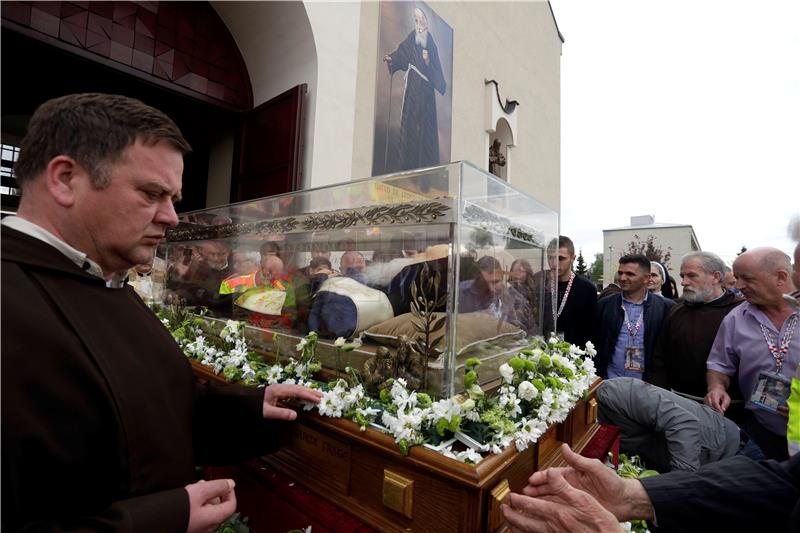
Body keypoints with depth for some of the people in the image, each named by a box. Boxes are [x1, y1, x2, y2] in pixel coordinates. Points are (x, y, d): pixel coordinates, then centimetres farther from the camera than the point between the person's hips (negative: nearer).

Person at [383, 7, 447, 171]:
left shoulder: (431, 45, 14)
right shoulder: (410, 42, 10)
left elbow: (437, 71, 8)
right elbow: (399, 54, -3)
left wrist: (428, 62, -10)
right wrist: (390, 59, -23)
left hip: (427, 90, 2)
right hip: (413, 87, -2)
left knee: (427, 123, -2)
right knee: (410, 120, -10)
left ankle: (426, 163, 0)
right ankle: (406, 163, -11)